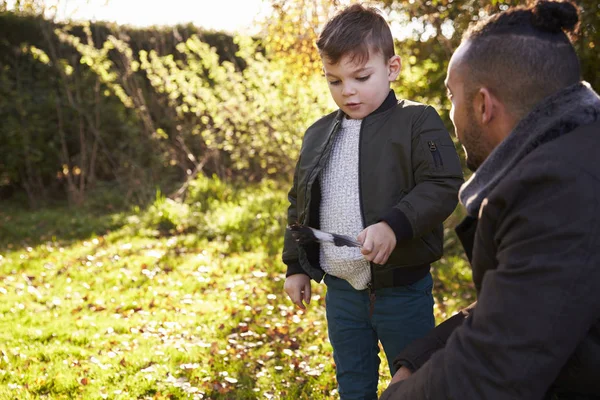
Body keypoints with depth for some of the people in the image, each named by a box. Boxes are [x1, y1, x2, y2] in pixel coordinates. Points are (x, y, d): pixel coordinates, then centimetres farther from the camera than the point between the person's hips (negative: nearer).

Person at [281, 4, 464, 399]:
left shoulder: (418, 122, -9)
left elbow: (443, 186, -18)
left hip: (403, 289, -5)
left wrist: (395, 225, -32)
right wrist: (295, 265, 15)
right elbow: (300, 204, 16)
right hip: (341, 292, 5)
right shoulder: (318, 134, 8)